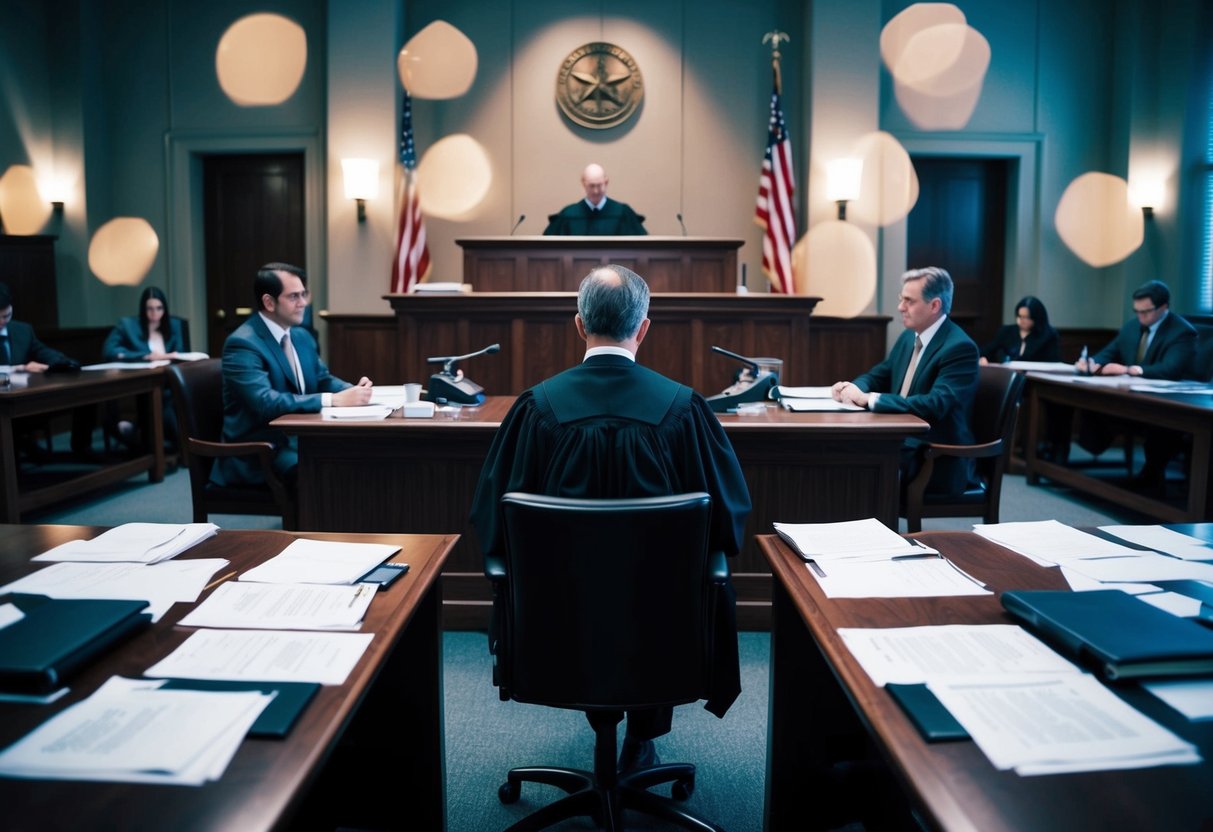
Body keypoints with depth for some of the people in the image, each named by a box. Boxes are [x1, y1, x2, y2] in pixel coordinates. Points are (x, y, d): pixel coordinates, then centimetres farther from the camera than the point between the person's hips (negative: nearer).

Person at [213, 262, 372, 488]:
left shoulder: (302, 336, 11)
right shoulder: (242, 344, -15)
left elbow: (323, 380, 18)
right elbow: (265, 403, -26)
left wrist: (354, 390, -6)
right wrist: (334, 400, -29)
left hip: (302, 437, 8)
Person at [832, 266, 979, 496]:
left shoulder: (960, 347, -16)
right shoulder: (909, 337, 9)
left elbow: (935, 405, -28)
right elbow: (879, 375, 19)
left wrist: (869, 398, -29)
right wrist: (854, 387, -6)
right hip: (902, 440, 8)